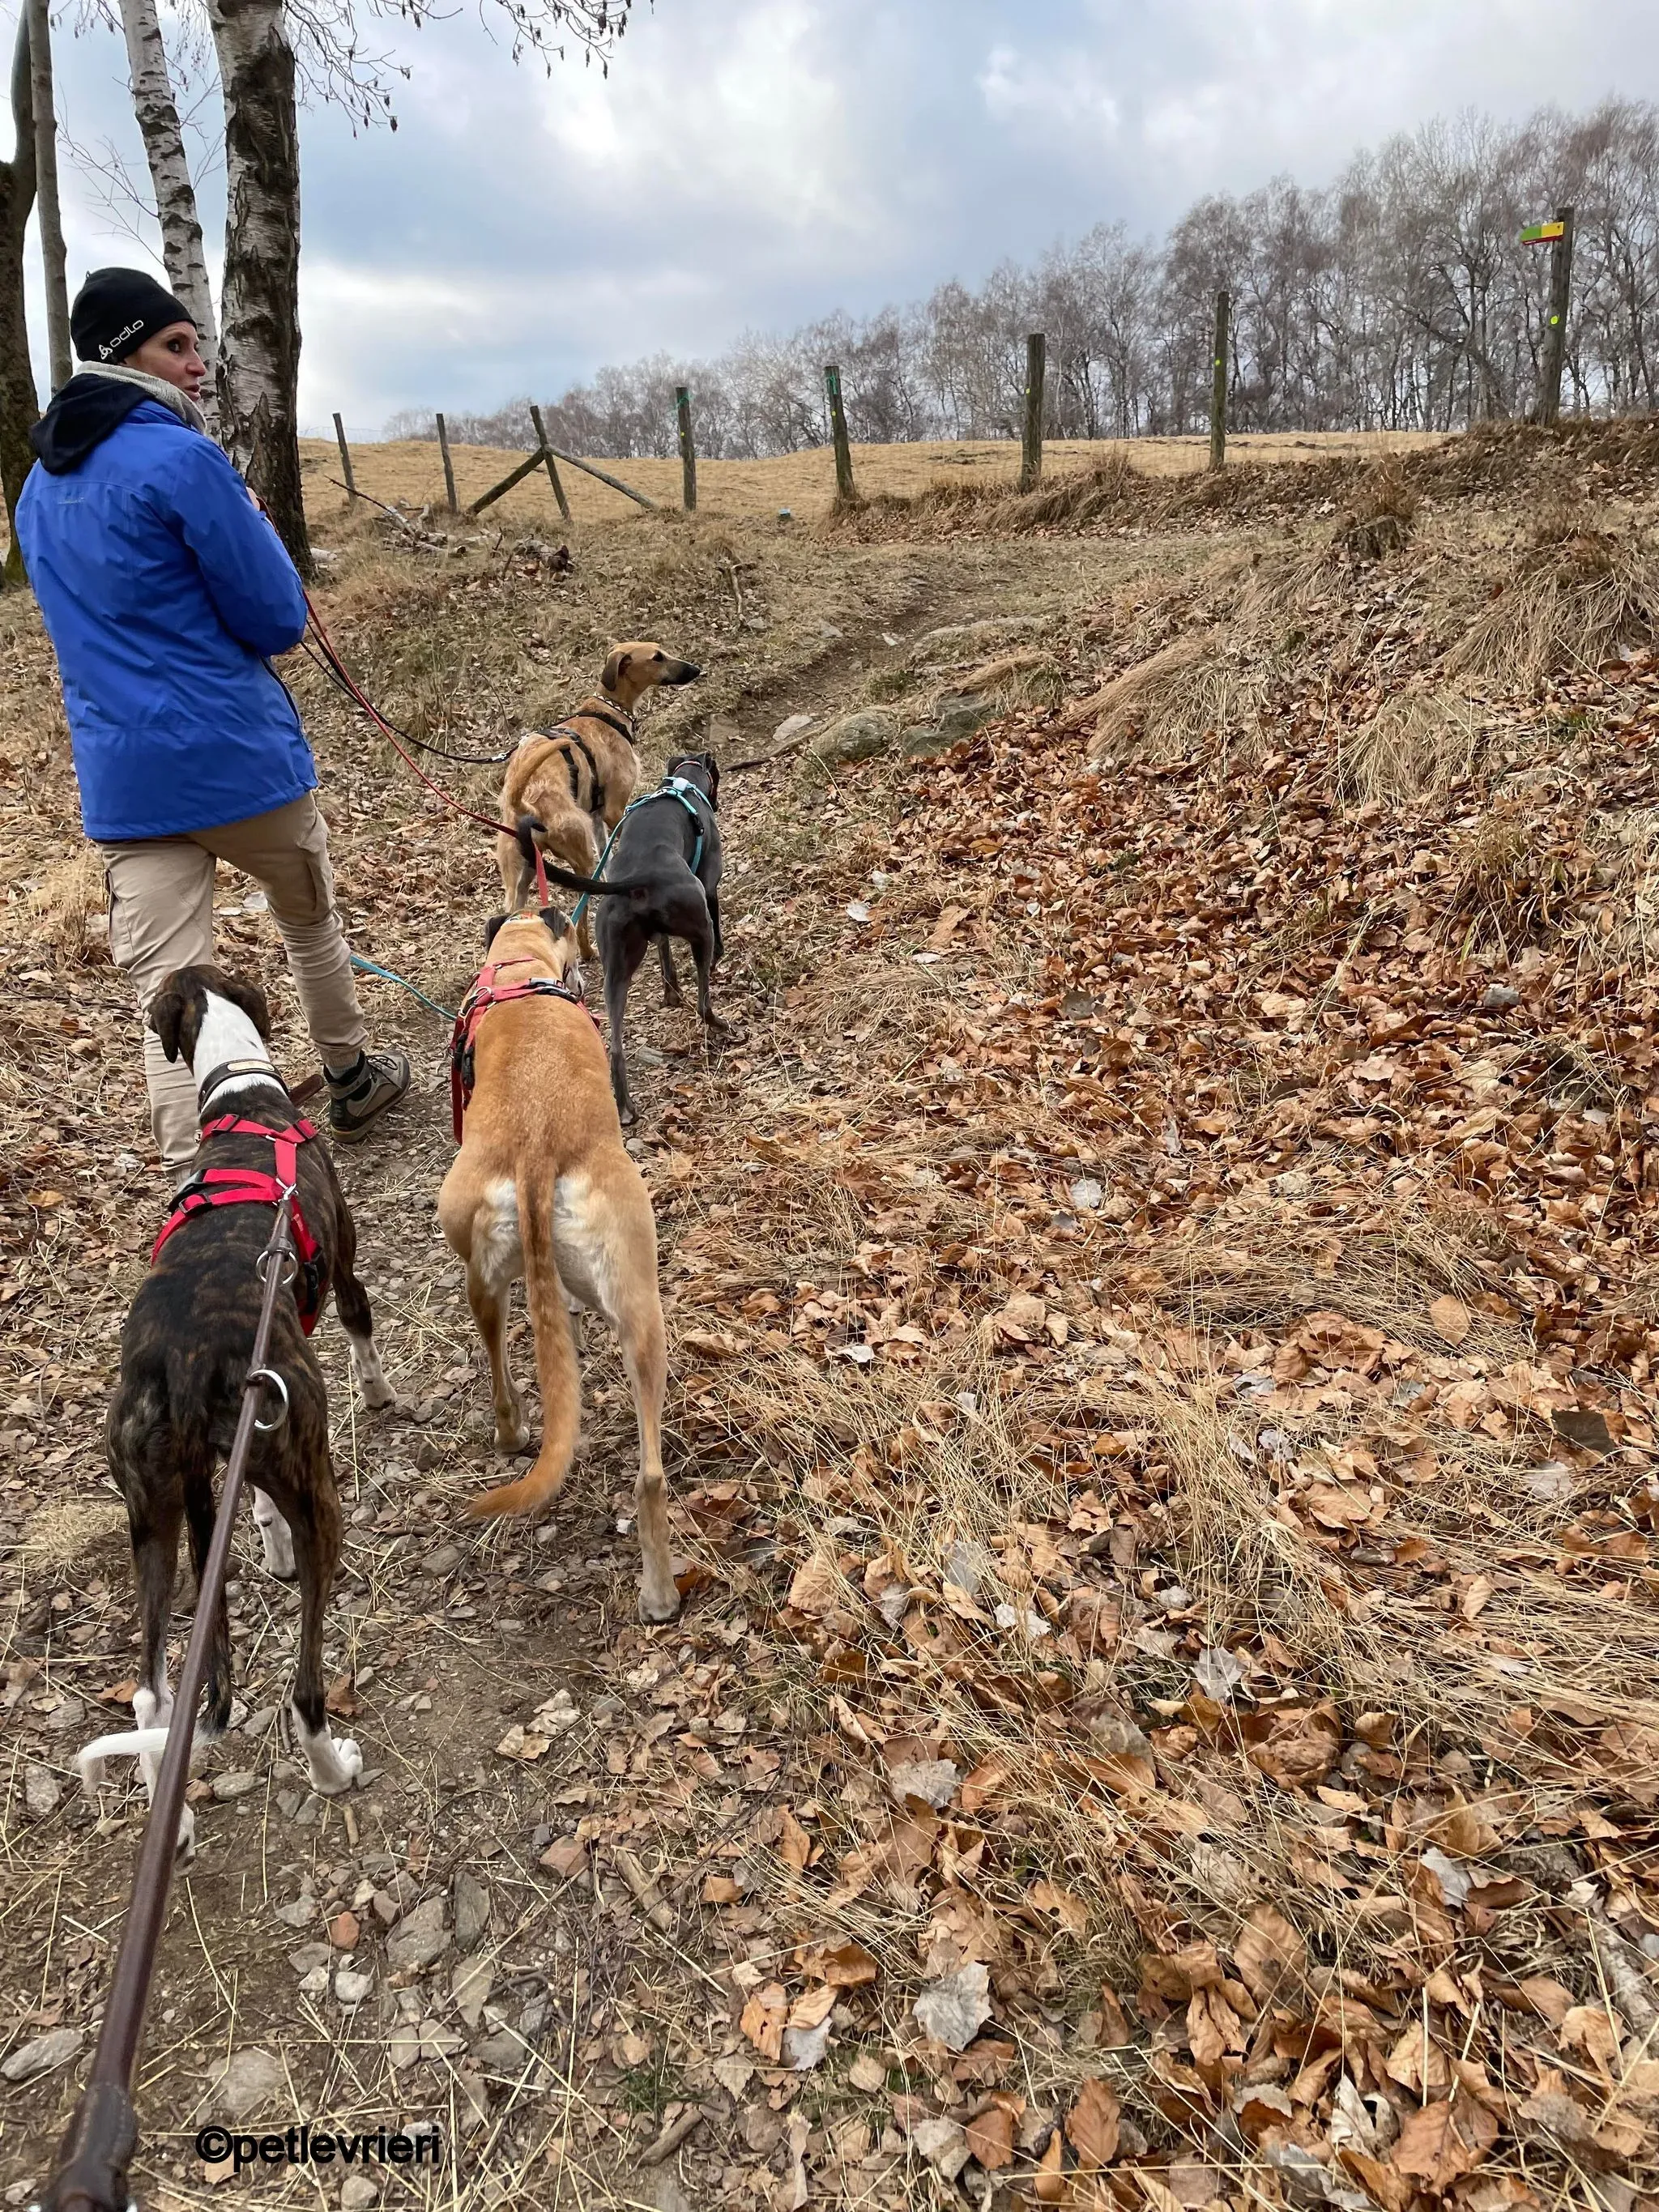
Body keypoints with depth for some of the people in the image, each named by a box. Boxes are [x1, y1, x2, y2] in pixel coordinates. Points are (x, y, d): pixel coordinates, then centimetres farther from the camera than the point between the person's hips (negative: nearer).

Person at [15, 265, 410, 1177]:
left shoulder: (39, 486, 14)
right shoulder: (182, 458, -12)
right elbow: (278, 619, -11)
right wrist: (253, 525, 8)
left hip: (121, 780, 5)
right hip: (238, 754, -5)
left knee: (165, 989, -1)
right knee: (310, 923, 20)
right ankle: (351, 1082, 39)